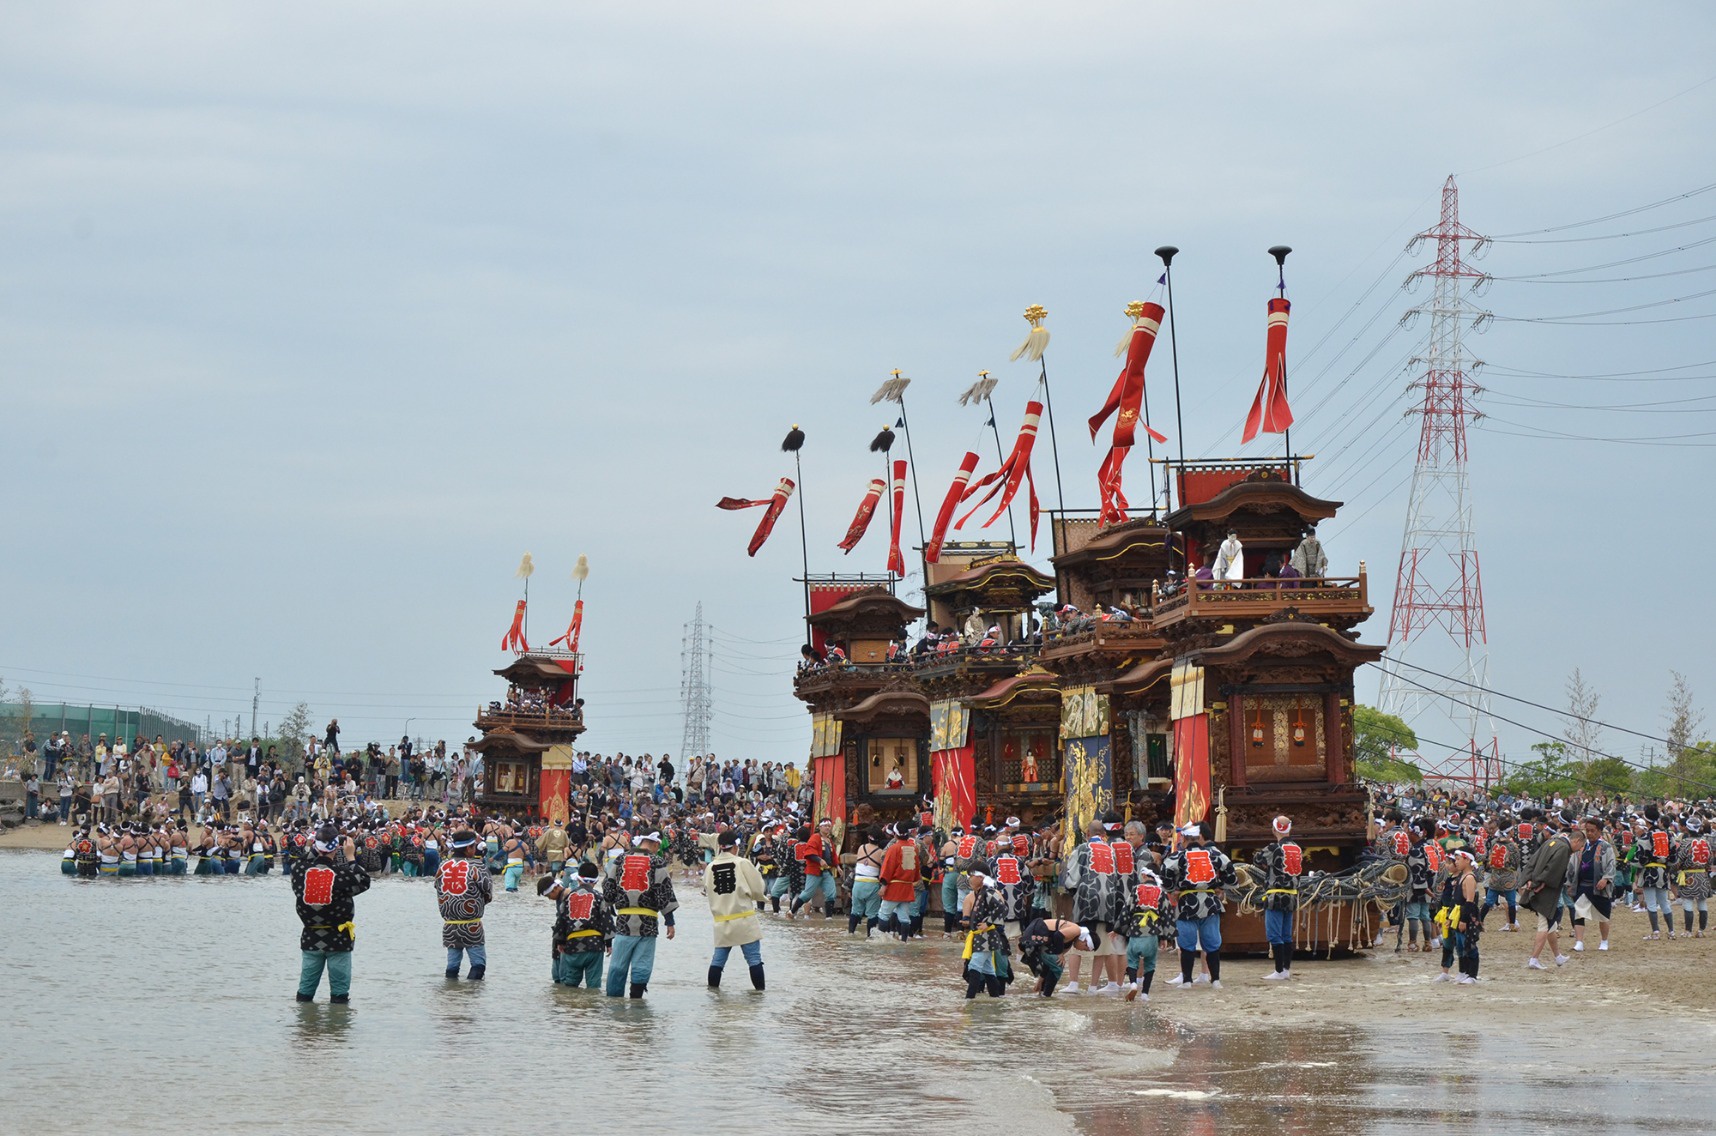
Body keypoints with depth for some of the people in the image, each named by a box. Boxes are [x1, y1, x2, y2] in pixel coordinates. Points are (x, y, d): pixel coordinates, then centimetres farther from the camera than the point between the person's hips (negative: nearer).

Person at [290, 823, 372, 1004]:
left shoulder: (299, 869, -9)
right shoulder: (341, 872, -19)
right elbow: (363, 882, -4)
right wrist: (351, 858, -1)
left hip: (310, 938, 3)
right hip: (338, 938, -3)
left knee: (306, 989, 13)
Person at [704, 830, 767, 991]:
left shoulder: (711, 867, 2)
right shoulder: (742, 863, -10)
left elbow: (707, 890, 13)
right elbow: (758, 889, -5)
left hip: (721, 920, 4)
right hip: (744, 920, -4)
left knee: (719, 956, 16)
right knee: (754, 957, 2)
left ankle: (713, 986, 19)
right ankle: (760, 988, 3)